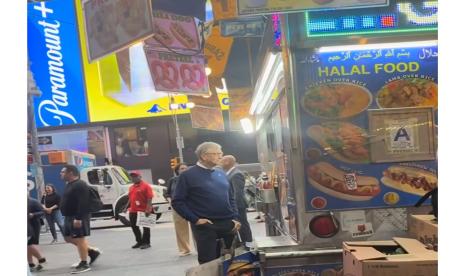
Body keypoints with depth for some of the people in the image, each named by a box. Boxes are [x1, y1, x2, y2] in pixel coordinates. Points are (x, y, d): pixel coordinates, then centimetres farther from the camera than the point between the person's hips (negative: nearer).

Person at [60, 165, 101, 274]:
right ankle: (92, 251, 22)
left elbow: (82, 203, -24)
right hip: (70, 217, 11)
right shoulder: (69, 185, 15)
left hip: (78, 217, -11)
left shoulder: (80, 185, -17)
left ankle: (84, 264, 5)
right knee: (68, 238, 15)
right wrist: (70, 217, 22)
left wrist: (78, 218, -28)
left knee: (79, 239, -5)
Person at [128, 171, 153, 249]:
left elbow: (149, 198, -15)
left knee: (145, 227, 3)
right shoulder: (131, 187, 15)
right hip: (133, 211, 8)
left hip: (143, 211, -8)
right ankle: (139, 241, 28)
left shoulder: (146, 186, -9)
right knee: (134, 226, 14)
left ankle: (146, 243, 12)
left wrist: (148, 209, -23)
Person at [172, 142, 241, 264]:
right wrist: (195, 219, -14)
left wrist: (235, 218, 6)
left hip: (228, 224, 5)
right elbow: (177, 202, -8)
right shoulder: (188, 175, -6)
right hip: (205, 226, -5)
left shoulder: (221, 174, 12)